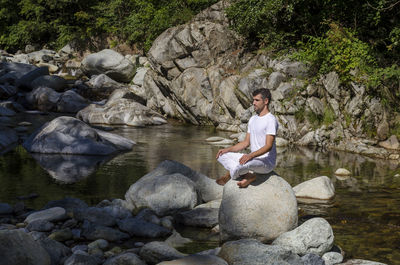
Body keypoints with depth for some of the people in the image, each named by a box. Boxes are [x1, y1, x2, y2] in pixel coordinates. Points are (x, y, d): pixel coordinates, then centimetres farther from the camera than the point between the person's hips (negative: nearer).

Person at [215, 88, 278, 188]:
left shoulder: (271, 120, -13)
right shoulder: (253, 119, 16)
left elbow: (269, 146, -22)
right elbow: (246, 142, 20)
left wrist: (250, 155, -35)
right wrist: (227, 149, 7)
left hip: (267, 162, -9)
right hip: (253, 159, 9)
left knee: (239, 165, -36)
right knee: (222, 156, 0)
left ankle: (228, 176, 1)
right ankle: (249, 175, -12)